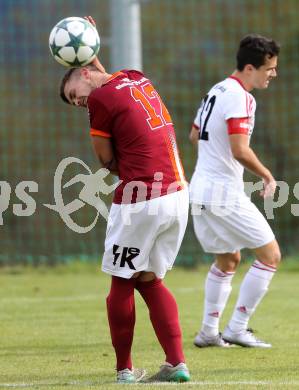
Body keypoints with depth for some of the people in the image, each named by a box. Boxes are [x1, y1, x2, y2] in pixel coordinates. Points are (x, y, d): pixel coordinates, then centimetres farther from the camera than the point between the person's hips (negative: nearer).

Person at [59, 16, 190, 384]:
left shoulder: (100, 98, -7)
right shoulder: (137, 78, 15)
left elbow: (107, 159, -1)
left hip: (139, 201, -8)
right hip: (178, 194, 8)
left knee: (122, 284, 7)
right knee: (149, 281, 14)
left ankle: (124, 369, 12)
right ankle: (177, 364, 4)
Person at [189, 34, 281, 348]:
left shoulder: (216, 91, 13)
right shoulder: (239, 97, -16)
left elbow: (194, 136, 25)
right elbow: (240, 151, -24)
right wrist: (268, 177, -10)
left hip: (200, 191, 10)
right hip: (224, 194, -9)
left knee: (228, 259, 22)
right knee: (270, 254, -3)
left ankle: (208, 331, 20)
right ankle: (236, 328, -4)